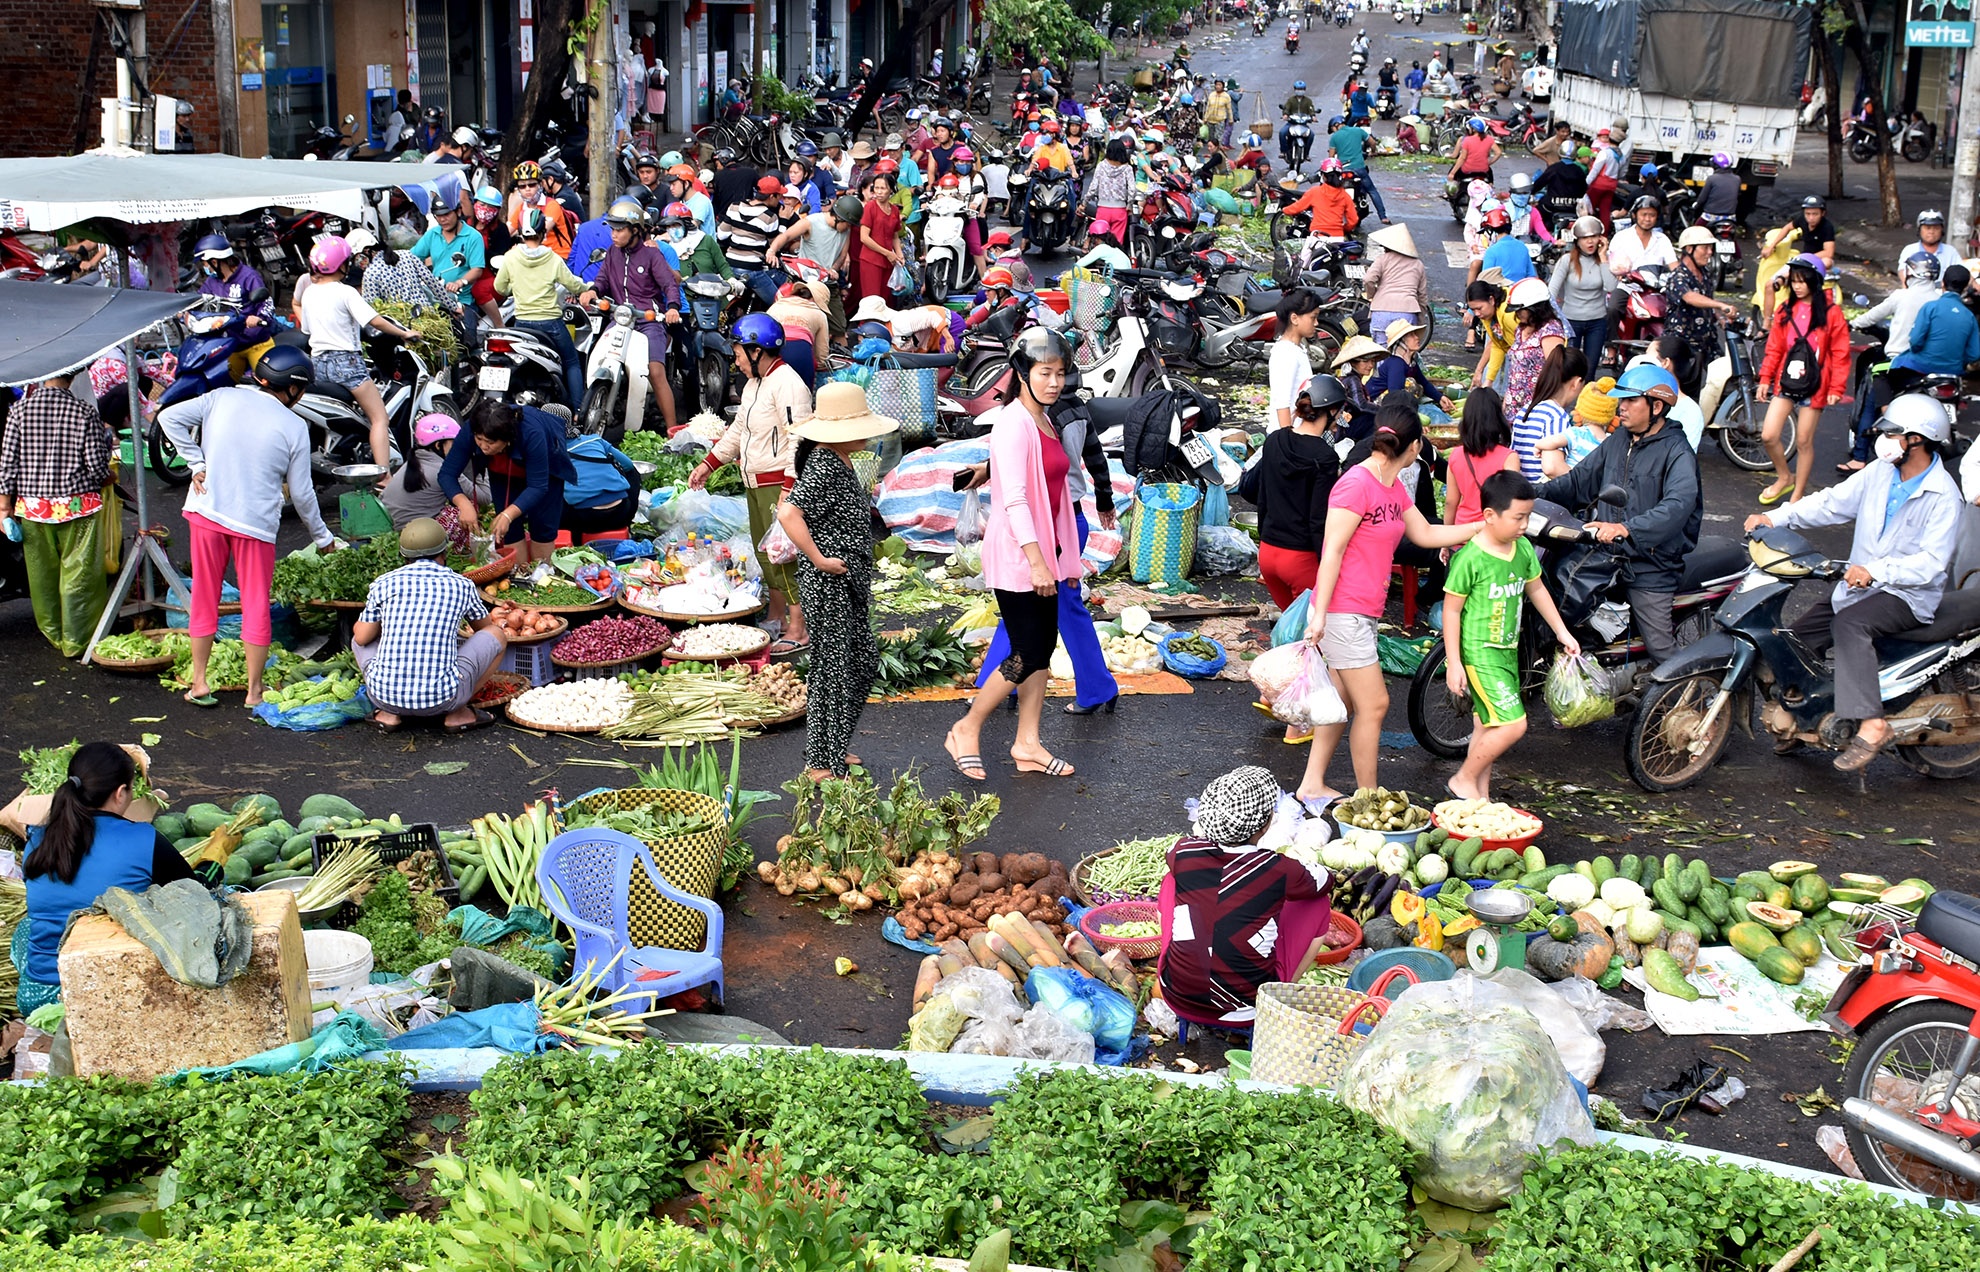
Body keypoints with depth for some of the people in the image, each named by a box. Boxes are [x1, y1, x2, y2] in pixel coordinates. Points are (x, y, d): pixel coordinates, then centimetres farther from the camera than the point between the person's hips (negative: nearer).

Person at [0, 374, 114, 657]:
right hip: (77, 506, -3)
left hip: (32, 506, 3)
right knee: (79, 575, 6)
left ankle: (54, 635, 28)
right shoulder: (85, 411, -10)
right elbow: (96, 465, -10)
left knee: (42, 575, 15)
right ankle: (76, 641, 10)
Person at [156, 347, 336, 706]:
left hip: (206, 513, 3)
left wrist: (196, 463, -1)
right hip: (256, 524, -3)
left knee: (204, 599, 13)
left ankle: (198, 684, 18)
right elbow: (301, 492, -1)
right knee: (256, 606, 8)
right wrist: (321, 536, 12)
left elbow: (169, 417, -4)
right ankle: (254, 691, 12)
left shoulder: (222, 398, 1)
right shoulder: (294, 426, -5)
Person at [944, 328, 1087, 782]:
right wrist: (1035, 561, -26)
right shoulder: (1013, 424, -17)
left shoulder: (1045, 422, 12)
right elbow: (1014, 498, -22)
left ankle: (1028, 744, 20)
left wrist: (1065, 557, 21)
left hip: (1043, 551, 9)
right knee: (1027, 656, -5)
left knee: (1043, 649, 11)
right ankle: (966, 731, 10)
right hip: (1016, 556, -9)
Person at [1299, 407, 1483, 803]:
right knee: (1374, 704, -4)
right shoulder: (1356, 484, -16)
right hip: (1341, 612, -9)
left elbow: (1425, 534, 22)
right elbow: (1332, 551, -18)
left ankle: (1312, 785, 23)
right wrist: (1319, 615, -21)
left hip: (1363, 613, 9)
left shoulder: (1393, 487, 12)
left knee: (1343, 702, 14)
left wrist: (1484, 526, 20)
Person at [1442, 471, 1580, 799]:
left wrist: (1562, 631, 23)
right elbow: (1451, 610, -14)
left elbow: (1536, 590, 20)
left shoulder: (1523, 549, 3)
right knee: (1512, 725, -13)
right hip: (1479, 653, -8)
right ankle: (1463, 781, 3)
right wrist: (1453, 664, -14)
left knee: (1488, 728, 14)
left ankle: (1481, 793, 24)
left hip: (1508, 651, 8)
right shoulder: (1470, 559, -18)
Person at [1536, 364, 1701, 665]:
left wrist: (1627, 528, -42)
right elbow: (1580, 479, 16)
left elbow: (1678, 505, -29)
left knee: (1660, 650, -9)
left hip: (1651, 565, -7)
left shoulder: (1677, 452, -12)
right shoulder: (1617, 441, 12)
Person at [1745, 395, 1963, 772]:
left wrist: (1875, 571, -37)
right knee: (1797, 637, 1)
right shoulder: (1880, 473, 5)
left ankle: (1871, 724, -38)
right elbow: (1832, 502, 3)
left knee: (1849, 625, -35)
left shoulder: (1943, 496, -15)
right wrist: (1775, 518, -10)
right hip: (1859, 583, 8)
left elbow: (1930, 562, -24)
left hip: (1908, 595, -8)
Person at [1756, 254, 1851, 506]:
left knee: (1804, 441, 4)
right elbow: (1774, 348, 10)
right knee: (1768, 436, -4)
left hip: (1814, 385, -3)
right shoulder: (1785, 310, 6)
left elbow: (1840, 355, -5)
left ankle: (1797, 496, 16)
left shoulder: (1831, 313, -5)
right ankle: (1784, 478, 22)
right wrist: (1765, 379, 4)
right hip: (1785, 381, 3)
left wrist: (1836, 389, -10)